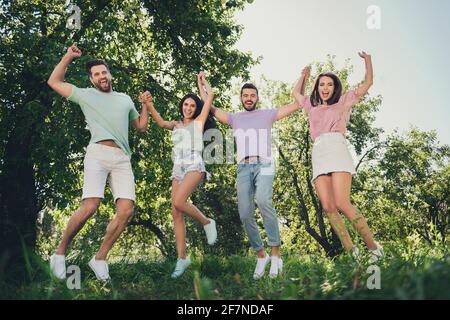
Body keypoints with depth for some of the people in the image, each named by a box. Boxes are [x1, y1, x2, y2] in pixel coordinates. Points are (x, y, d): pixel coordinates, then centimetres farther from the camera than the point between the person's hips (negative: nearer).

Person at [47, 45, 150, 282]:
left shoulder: (125, 99, 27)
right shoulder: (86, 95, 18)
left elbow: (141, 127, 33)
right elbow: (53, 82, 20)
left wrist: (146, 105, 20)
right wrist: (68, 57, 19)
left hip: (122, 159, 4)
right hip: (98, 154, -4)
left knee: (126, 210, -13)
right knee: (89, 206, -21)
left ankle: (100, 258, 0)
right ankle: (60, 253, -1)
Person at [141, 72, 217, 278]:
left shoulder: (199, 121, 13)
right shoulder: (176, 125, 24)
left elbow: (210, 95, 9)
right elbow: (161, 123, 4)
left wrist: (201, 81, 25)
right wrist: (149, 105, -9)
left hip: (194, 165, -5)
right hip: (178, 168, 5)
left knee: (178, 202, -27)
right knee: (176, 213, -5)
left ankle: (207, 222, -2)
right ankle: (182, 257, -3)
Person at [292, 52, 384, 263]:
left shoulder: (343, 103, 22)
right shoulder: (312, 108, 32)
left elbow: (368, 82, 24)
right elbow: (295, 93, 48)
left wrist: (368, 60, 22)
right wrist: (304, 76, 51)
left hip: (337, 149, -4)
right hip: (318, 154, 4)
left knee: (341, 204, -22)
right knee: (328, 208, -15)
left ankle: (374, 248, -16)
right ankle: (352, 253, -16)